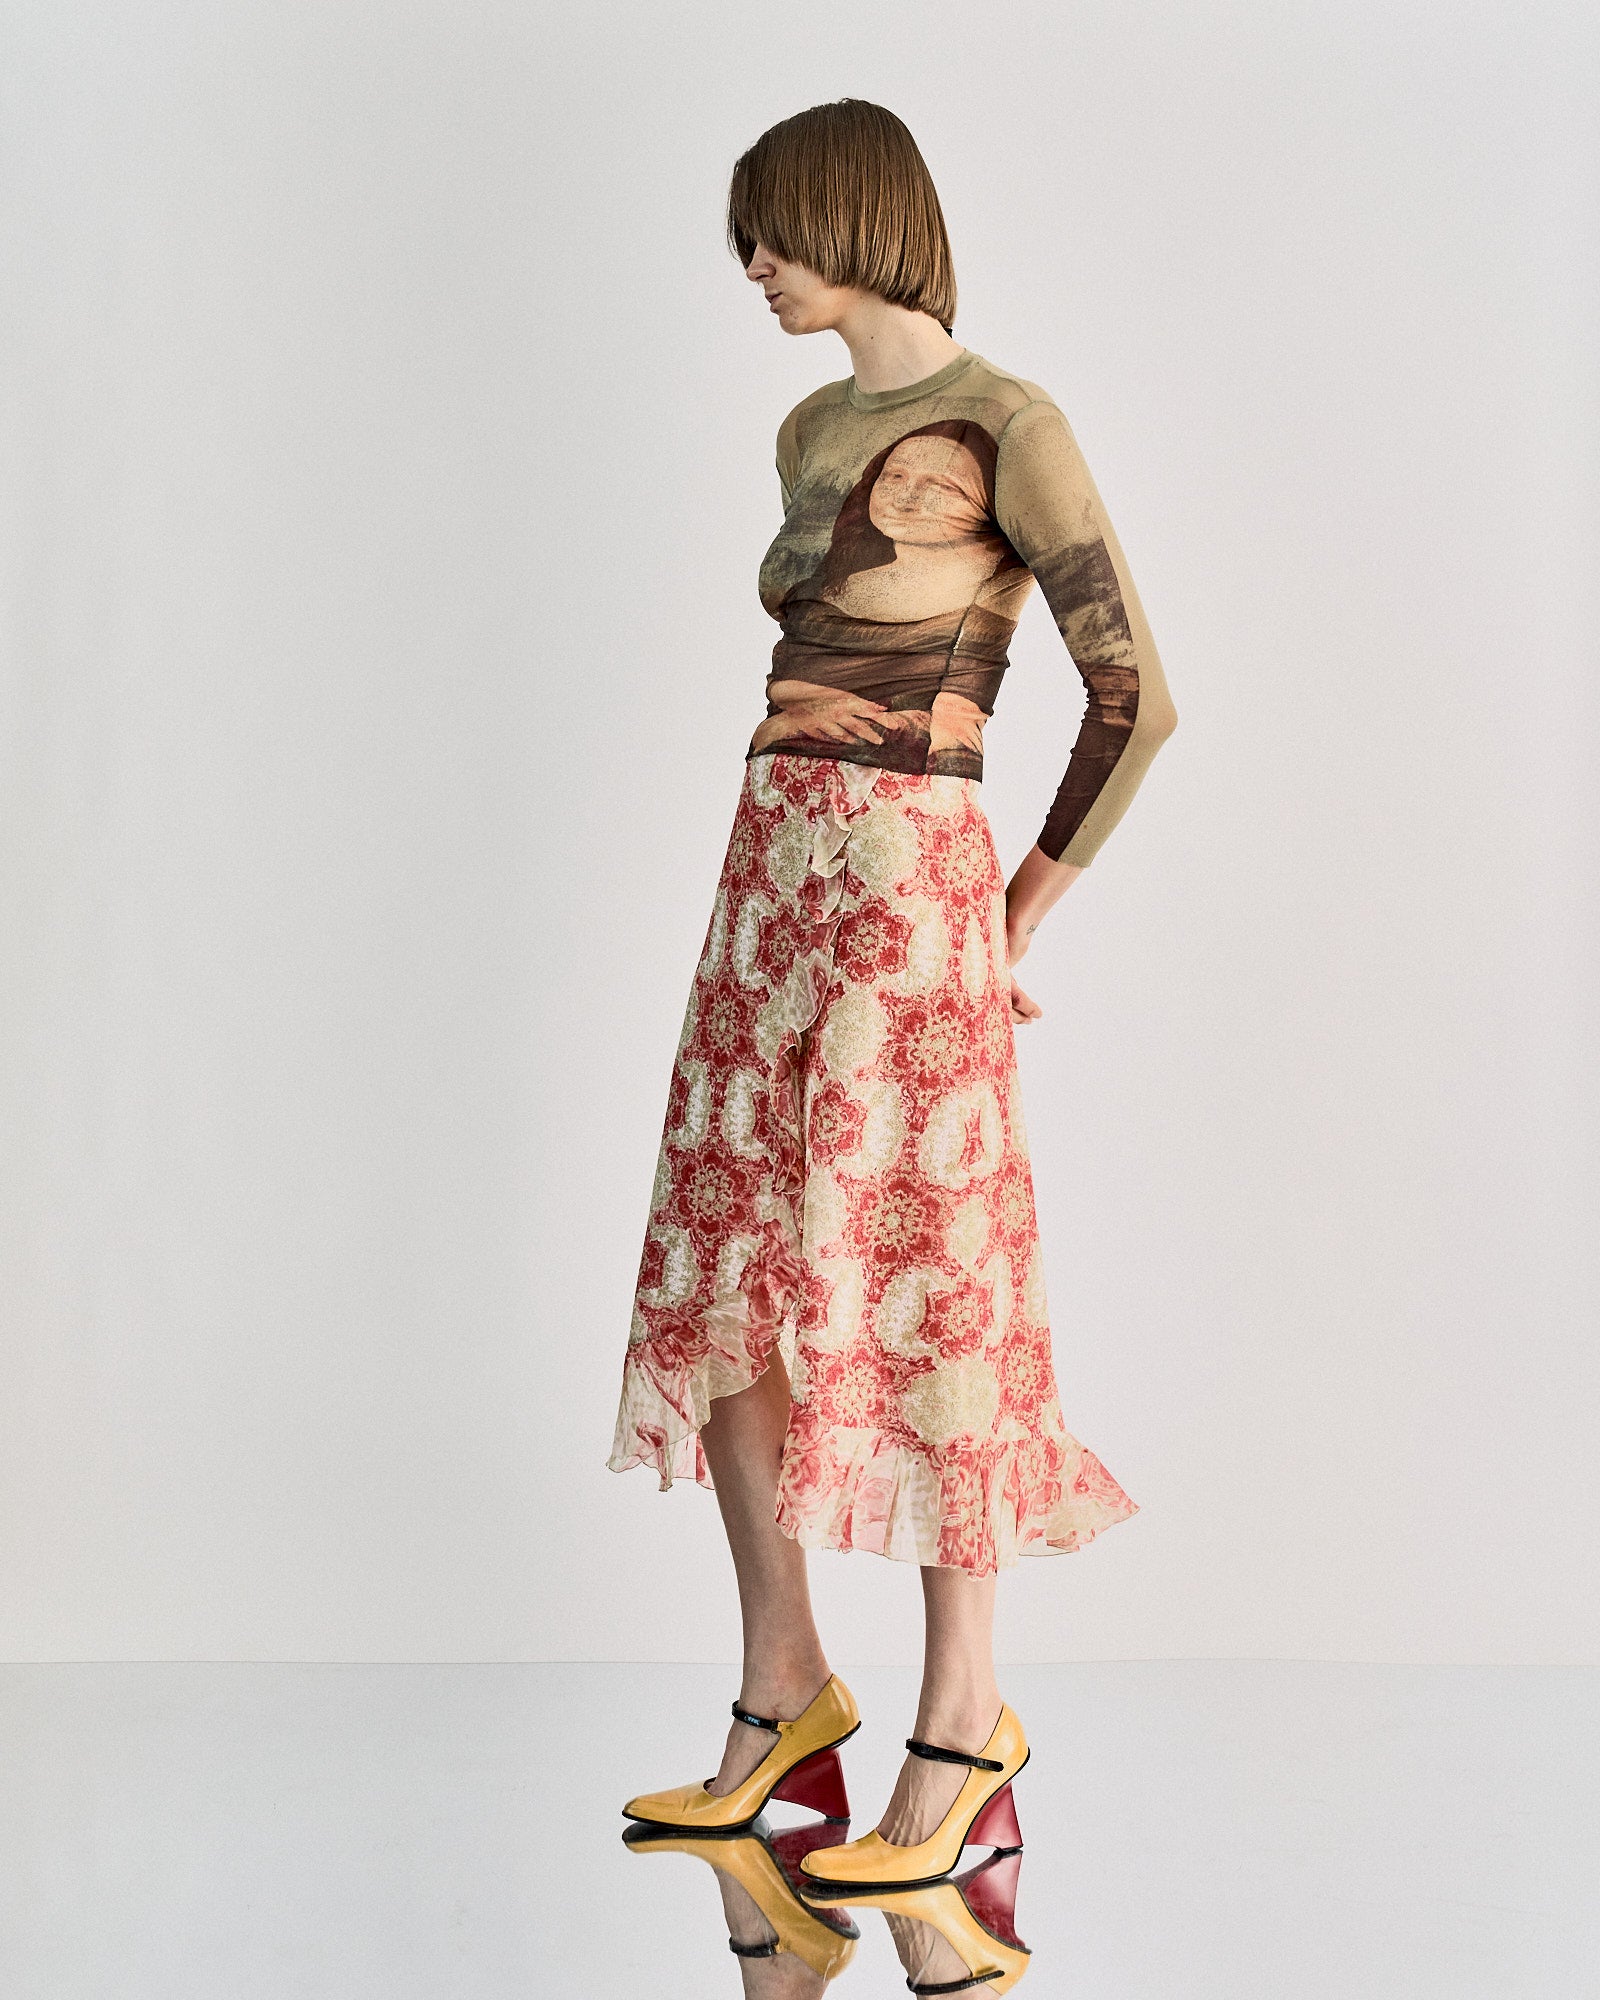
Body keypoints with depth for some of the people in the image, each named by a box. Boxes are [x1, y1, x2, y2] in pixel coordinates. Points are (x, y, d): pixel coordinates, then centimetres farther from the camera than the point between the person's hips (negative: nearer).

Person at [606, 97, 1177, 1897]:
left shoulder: (1004, 429, -8)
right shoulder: (811, 431, 16)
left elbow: (1135, 698, -9)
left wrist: (1020, 911, -3)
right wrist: (792, 844, 16)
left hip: (904, 895, -8)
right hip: (772, 874, 8)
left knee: (917, 1291, -3)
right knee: (720, 1275, 8)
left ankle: (963, 1720, 11)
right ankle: (783, 1690, 20)